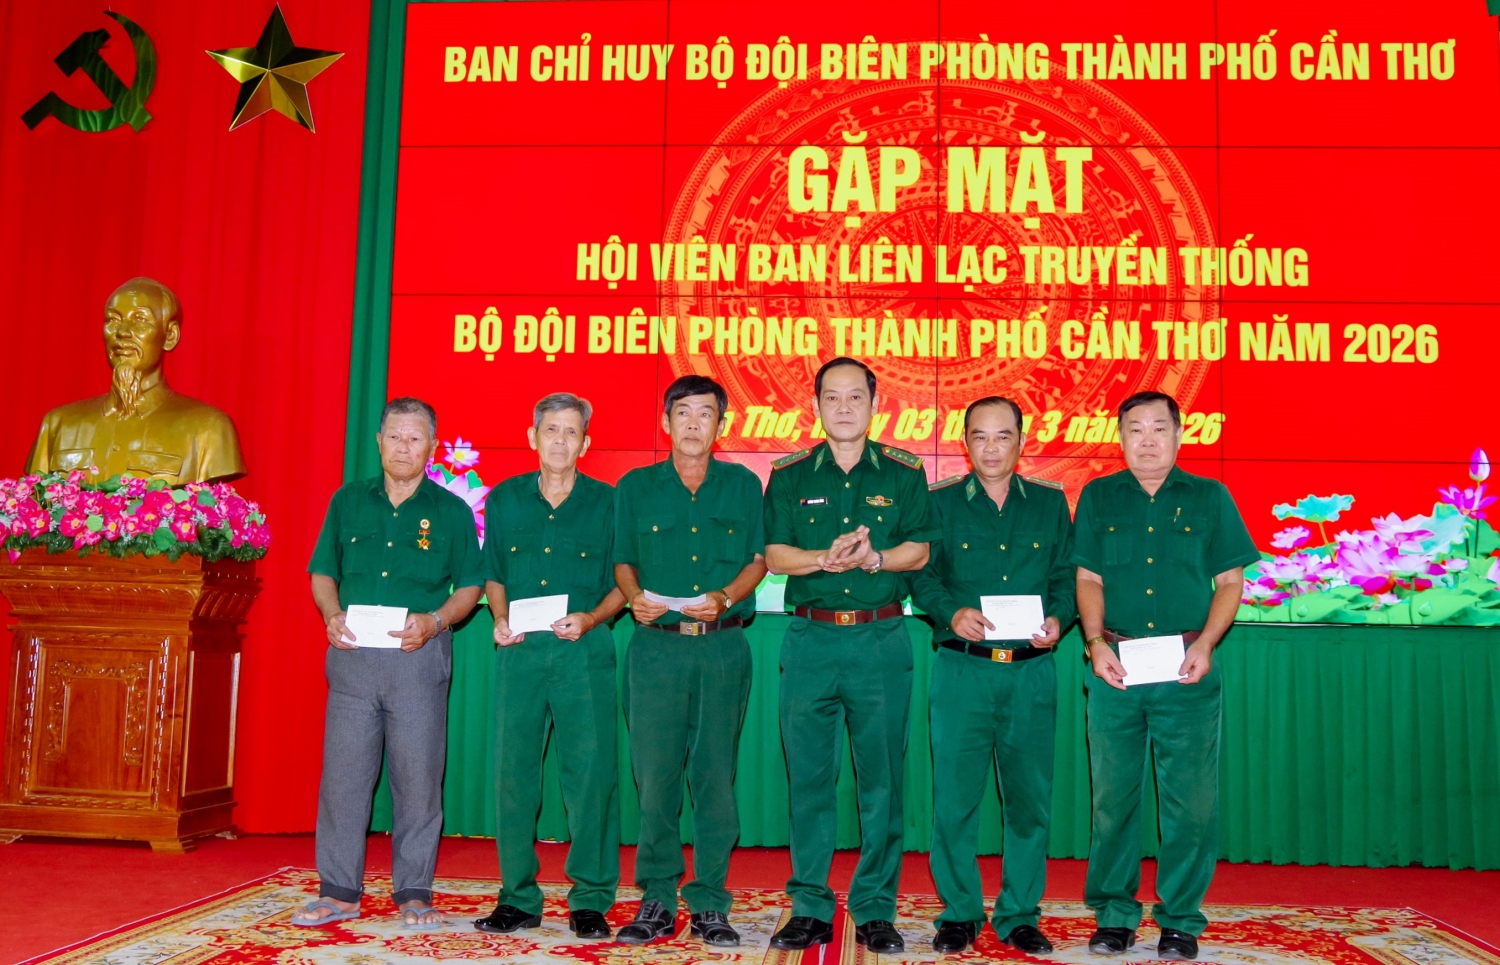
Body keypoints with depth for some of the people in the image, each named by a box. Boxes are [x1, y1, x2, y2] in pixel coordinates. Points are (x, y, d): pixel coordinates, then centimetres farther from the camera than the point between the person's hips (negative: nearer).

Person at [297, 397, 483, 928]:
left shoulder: (451, 511, 5)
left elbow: (470, 586, 6)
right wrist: (332, 614, -5)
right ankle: (339, 891, 13)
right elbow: (323, 571, 14)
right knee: (343, 774, 3)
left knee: (418, 778, 1)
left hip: (419, 658, -2)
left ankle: (414, 893, 11)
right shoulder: (348, 501, 11)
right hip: (352, 655, 2)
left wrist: (435, 621, -11)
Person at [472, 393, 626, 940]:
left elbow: (622, 582, 5)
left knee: (591, 771, -5)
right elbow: (494, 575, 17)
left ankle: (591, 900, 6)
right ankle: (518, 898, 14)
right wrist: (500, 619, 0)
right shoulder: (504, 500, 11)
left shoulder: (606, 503, 4)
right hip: (519, 650, 2)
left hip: (583, 650, -2)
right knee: (514, 771, 3)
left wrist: (591, 618, -12)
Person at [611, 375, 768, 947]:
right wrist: (635, 596, -9)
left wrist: (724, 598, -10)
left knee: (716, 775, 1)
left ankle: (710, 904, 10)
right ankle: (656, 900, 11)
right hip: (656, 647, 0)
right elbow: (624, 561, 11)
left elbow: (758, 560, 8)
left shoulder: (742, 486, 8)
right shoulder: (636, 487, 9)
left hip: (723, 648, 0)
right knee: (654, 775, 0)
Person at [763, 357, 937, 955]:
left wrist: (874, 558, -17)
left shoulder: (903, 473, 7)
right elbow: (774, 553, 2)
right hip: (810, 639, 1)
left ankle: (875, 910, 13)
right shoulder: (790, 475, 8)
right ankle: (809, 908, 14)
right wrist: (825, 558, -16)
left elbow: (919, 549, 1)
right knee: (808, 778, 4)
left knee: (882, 780, 3)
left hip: (881, 640, 0)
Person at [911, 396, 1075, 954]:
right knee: (955, 794, 0)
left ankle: (1019, 916, 17)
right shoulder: (940, 503, 7)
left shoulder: (1051, 503, 12)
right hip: (962, 670, -1)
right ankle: (960, 913, 15)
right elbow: (921, 575, 2)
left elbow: (1067, 576, 11)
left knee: (1029, 797, 4)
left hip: (1031, 672, 2)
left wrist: (1058, 620, -8)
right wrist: (952, 612, -16)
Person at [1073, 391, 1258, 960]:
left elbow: (1230, 581, 6)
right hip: (1115, 665, 1)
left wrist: (1205, 643, -8)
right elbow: (1088, 578, 9)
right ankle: (1114, 915, 17)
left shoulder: (1209, 498, 7)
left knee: (1190, 800, 0)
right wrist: (1096, 643, -5)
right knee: (1112, 796, 5)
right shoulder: (1099, 498, 10)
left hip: (1186, 669, -1)